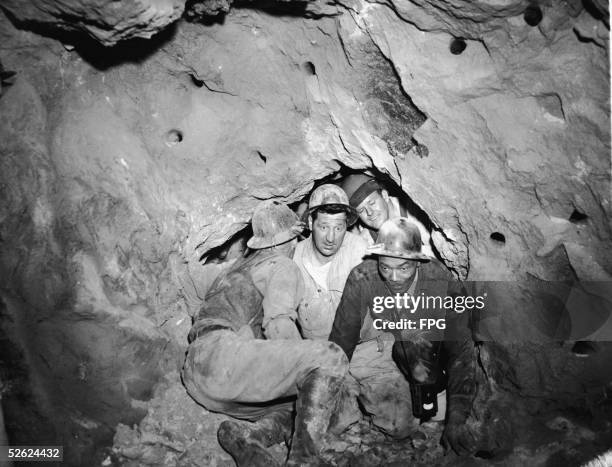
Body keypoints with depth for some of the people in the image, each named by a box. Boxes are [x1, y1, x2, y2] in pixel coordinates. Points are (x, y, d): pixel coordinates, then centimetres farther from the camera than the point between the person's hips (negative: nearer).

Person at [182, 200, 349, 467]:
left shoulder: (238, 267, 31)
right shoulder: (282, 266, 3)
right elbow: (279, 327, -11)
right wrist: (307, 364, 2)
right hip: (220, 353, -9)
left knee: (295, 405, 16)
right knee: (329, 358, -13)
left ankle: (247, 435, -10)